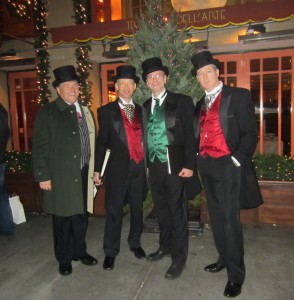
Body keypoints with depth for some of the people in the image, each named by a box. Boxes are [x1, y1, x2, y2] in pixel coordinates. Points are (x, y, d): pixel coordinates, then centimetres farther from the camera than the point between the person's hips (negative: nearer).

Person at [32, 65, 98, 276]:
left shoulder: (86, 112, 11)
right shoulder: (47, 112, -3)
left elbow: (92, 143, 10)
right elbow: (40, 146, -7)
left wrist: (95, 170, 8)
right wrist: (43, 176, -11)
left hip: (83, 174, 4)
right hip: (61, 176, -4)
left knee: (81, 215, 15)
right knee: (63, 218, 9)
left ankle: (79, 251, 36)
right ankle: (64, 258, 29)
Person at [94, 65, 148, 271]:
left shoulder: (141, 110, 11)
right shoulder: (106, 111, 3)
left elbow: (144, 139, 11)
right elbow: (102, 142, 1)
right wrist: (97, 169, -1)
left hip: (138, 168, 3)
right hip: (117, 168, -3)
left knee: (137, 209, 14)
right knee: (114, 211, 4)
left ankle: (135, 243, 35)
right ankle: (110, 252, 20)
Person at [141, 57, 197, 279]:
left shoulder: (182, 101, -3)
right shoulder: (146, 106, 12)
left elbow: (190, 135, -8)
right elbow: (146, 136, 10)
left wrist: (189, 165, -14)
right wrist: (146, 163, 6)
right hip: (154, 166, 5)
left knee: (177, 212, 3)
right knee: (161, 210, 17)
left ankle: (179, 258, 17)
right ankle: (165, 246, 36)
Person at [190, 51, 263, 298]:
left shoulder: (239, 96, -3)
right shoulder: (200, 104, 14)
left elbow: (250, 132, -7)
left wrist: (237, 159, -14)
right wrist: (198, 160, 4)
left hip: (228, 166, -6)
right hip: (206, 166, 6)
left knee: (230, 219, -3)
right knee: (217, 217, 15)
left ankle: (236, 273, 13)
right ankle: (224, 258, 33)